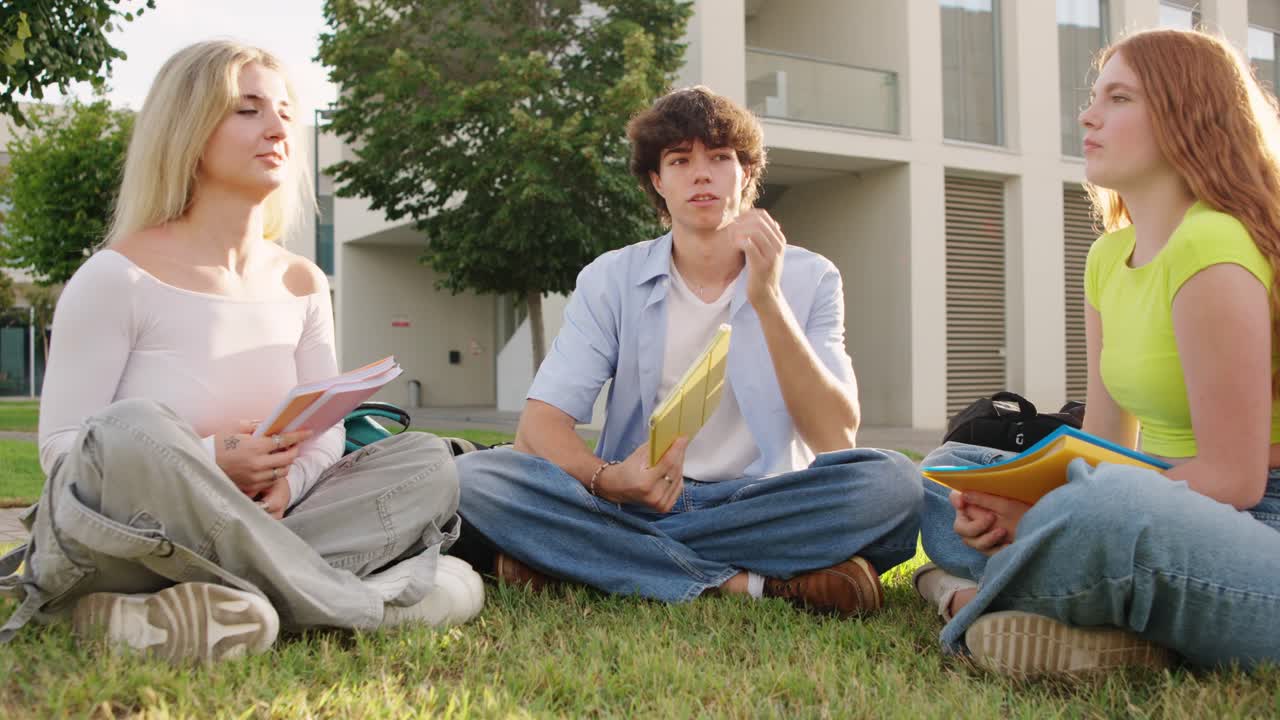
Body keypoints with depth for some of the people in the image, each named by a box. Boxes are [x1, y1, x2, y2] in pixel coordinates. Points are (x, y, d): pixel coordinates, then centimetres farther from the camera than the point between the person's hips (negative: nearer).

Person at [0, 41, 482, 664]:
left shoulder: (301, 284, 6)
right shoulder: (117, 278, -10)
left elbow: (325, 432, 6)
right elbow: (61, 449, -11)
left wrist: (285, 484, -17)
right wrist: (208, 466, -25)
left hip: (234, 534, 5)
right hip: (112, 540, -5)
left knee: (425, 463, -12)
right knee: (133, 431, -37)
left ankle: (232, 603, -27)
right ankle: (356, 603, -26)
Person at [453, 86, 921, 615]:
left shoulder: (808, 278, 1)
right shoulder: (612, 279, 2)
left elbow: (836, 441, -11)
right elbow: (540, 425, -7)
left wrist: (767, 299, -20)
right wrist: (606, 481, -30)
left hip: (762, 505, -1)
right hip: (632, 504, 1)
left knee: (892, 481, -29)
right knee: (475, 476, -25)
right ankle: (744, 583, -27)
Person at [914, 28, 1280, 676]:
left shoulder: (1211, 248, -17)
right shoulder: (1108, 257, 9)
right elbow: (1107, 444, 9)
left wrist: (1043, 515, -18)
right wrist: (1017, 508, -10)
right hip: (1166, 511, 9)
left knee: (1108, 508, -40)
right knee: (948, 473, 10)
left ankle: (972, 596, -12)